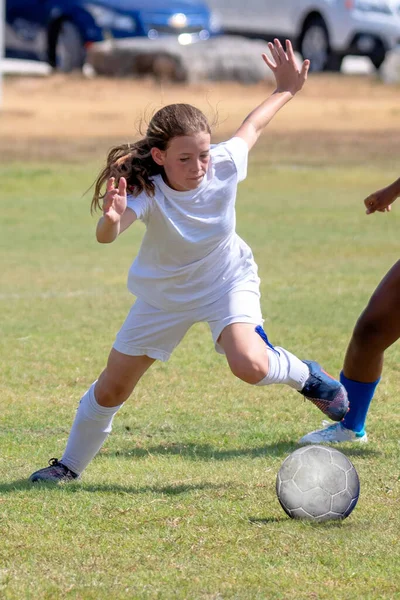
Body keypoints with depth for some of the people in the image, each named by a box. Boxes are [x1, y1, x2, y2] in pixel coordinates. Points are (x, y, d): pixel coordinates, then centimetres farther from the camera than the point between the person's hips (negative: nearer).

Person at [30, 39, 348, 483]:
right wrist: (111, 220, -79)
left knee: (250, 366, -28)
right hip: (164, 294, 0)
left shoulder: (225, 164, -29)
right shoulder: (147, 191, -36)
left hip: (227, 281, 0)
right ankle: (70, 466, 35)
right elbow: (105, 234, -56)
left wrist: (287, 89, 6)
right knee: (112, 389, 11)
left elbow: (251, 126, -5)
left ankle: (305, 376, 6)